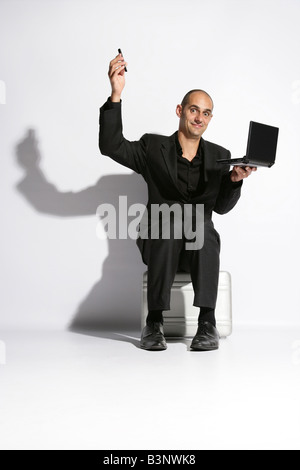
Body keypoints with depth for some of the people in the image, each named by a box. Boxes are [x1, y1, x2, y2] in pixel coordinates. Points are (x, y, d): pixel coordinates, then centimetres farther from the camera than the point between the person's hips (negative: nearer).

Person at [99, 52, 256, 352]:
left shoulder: (219, 156, 14)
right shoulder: (153, 148, 9)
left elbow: (222, 206, 6)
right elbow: (111, 146, -7)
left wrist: (235, 179, -15)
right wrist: (116, 95, -14)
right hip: (161, 243, -1)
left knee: (201, 224, -33)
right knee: (170, 214, -35)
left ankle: (207, 322, -36)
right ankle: (154, 322, -33)